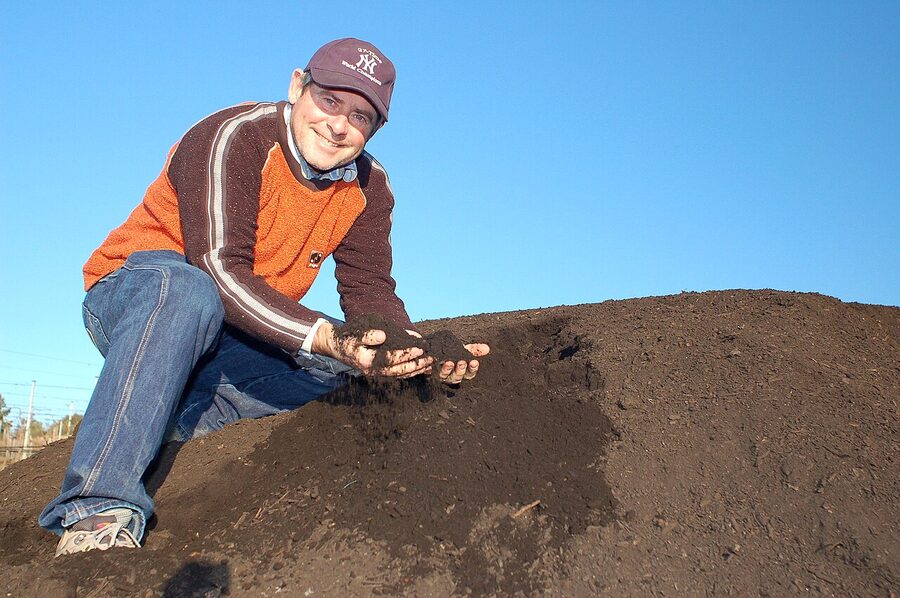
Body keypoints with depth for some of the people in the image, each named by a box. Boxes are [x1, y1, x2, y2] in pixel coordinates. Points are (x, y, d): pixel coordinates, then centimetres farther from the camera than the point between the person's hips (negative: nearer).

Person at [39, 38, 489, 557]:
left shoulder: (368, 190, -1)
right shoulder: (236, 137, -21)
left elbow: (370, 290, -8)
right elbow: (219, 268, -32)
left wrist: (425, 353, -29)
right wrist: (324, 337, -45)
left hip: (234, 341, 6)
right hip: (129, 294, -5)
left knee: (336, 365, -18)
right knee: (186, 287, -40)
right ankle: (100, 508, -41)